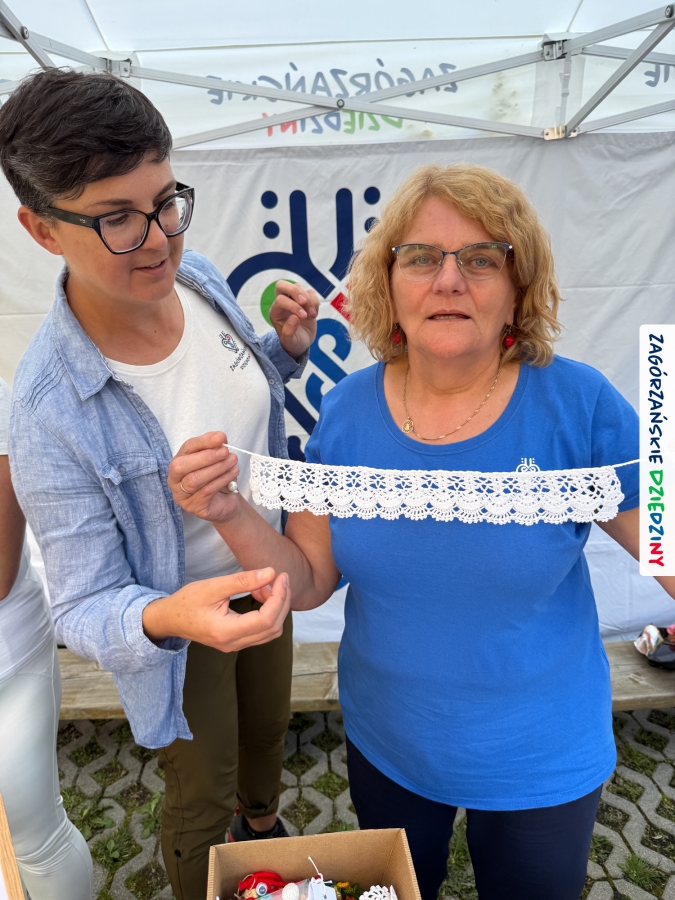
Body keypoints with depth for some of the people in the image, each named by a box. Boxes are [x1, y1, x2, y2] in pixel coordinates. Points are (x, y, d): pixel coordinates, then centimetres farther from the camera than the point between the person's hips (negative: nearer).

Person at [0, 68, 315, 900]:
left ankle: (263, 824, 70)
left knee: (268, 728, 33)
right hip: (179, 620, -6)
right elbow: (85, 611, -25)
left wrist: (286, 350, -15)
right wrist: (163, 619, -46)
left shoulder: (196, 277, -16)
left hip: (266, 576, 6)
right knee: (202, 800, 21)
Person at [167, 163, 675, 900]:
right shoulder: (349, 411, -14)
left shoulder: (578, 405, -21)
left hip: (540, 762, -1)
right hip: (384, 745, 3)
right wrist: (229, 514, -26)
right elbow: (308, 582, -10)